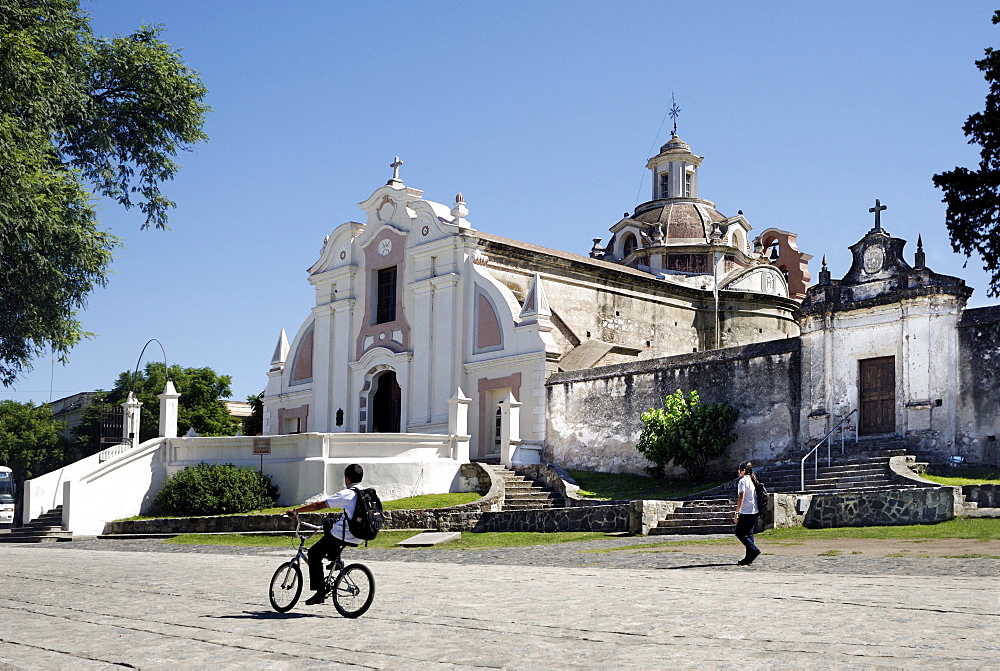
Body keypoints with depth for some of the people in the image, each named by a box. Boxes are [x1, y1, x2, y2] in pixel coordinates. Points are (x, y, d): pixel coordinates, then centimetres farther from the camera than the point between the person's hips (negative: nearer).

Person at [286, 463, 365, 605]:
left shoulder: (345, 494, -14)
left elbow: (318, 505, -13)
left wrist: (295, 511, -6)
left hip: (341, 536, -7)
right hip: (357, 538, 8)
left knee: (314, 554, 11)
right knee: (327, 524, 32)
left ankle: (320, 591, 3)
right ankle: (335, 555, 28)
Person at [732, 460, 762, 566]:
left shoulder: (743, 481, -11)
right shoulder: (753, 481, 14)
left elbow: (741, 497, -18)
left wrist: (736, 512, -15)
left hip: (746, 512, -8)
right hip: (755, 511, 8)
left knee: (739, 533, -1)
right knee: (749, 533, 11)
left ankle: (754, 550, -13)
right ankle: (749, 558, 10)